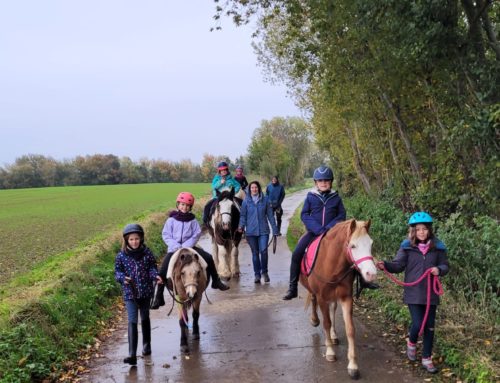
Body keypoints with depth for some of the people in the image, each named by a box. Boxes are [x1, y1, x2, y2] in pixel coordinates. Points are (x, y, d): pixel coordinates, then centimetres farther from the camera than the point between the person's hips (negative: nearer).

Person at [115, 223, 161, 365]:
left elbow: (152, 268, 0)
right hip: (130, 293, -2)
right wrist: (123, 278, -22)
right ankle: (132, 354, -14)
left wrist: (155, 275, -21)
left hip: (145, 291, 2)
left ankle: (146, 345, 39)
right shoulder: (121, 256, -6)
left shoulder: (147, 253, -4)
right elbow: (117, 271, -1)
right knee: (132, 322, -11)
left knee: (145, 319, 20)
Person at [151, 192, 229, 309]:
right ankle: (158, 297, -6)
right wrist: (176, 246, -15)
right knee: (163, 270, -16)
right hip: (174, 248, -1)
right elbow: (165, 235, -2)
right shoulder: (171, 219, 0)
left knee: (208, 258, -12)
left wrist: (186, 246, -15)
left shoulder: (192, 220, 3)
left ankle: (216, 282, 8)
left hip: (189, 247, 1)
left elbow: (196, 234, -2)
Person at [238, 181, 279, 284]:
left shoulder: (265, 200, 2)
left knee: (263, 250, -13)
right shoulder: (246, 201, 2)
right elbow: (243, 215, 4)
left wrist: (275, 229, 3)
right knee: (255, 253, 8)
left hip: (263, 230, -1)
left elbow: (270, 215, 5)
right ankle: (257, 274, 19)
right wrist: (241, 226, -13)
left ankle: (264, 271, 9)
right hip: (251, 231, 1)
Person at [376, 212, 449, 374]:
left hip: (431, 293, 2)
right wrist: (386, 265, -26)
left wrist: (439, 270, -17)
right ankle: (411, 343, 26)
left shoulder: (438, 247, -1)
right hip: (413, 293, -2)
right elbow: (398, 265, -7)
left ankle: (427, 359, 24)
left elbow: (445, 266, 6)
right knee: (418, 323, -9)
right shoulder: (407, 246, -5)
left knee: (429, 327, 9)